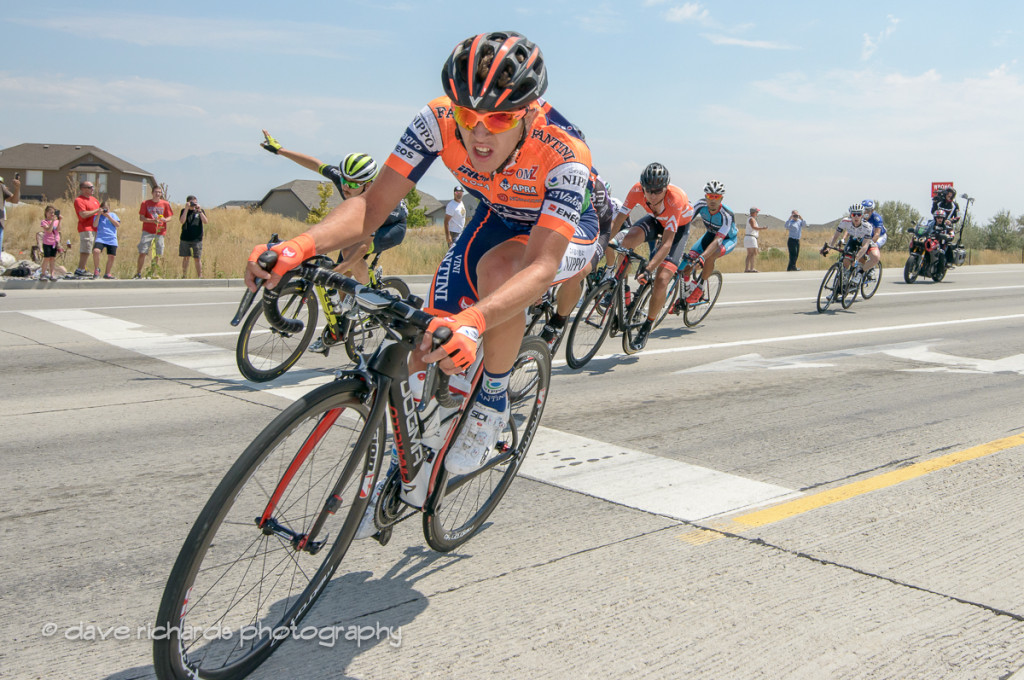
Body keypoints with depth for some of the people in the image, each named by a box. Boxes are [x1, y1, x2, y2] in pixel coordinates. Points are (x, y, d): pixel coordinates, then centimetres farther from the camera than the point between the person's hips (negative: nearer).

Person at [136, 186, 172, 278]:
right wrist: (152, 220, -17)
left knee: (157, 254, 1)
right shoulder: (145, 203, 4)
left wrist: (165, 219, -15)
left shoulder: (165, 204, 7)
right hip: (147, 232, -1)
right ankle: (138, 273, 0)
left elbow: (170, 217, 9)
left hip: (160, 232, 1)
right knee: (142, 253, -8)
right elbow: (141, 217, -1)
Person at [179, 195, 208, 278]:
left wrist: (200, 211, -15)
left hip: (197, 239, 0)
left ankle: (199, 277, 8)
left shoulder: (201, 211, 7)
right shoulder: (184, 211, 5)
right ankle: (184, 276, 16)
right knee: (185, 258, 6)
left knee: (197, 259, 1)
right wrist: (186, 209, -14)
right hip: (185, 239, 0)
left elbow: (205, 222, -7)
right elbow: (182, 221, -11)